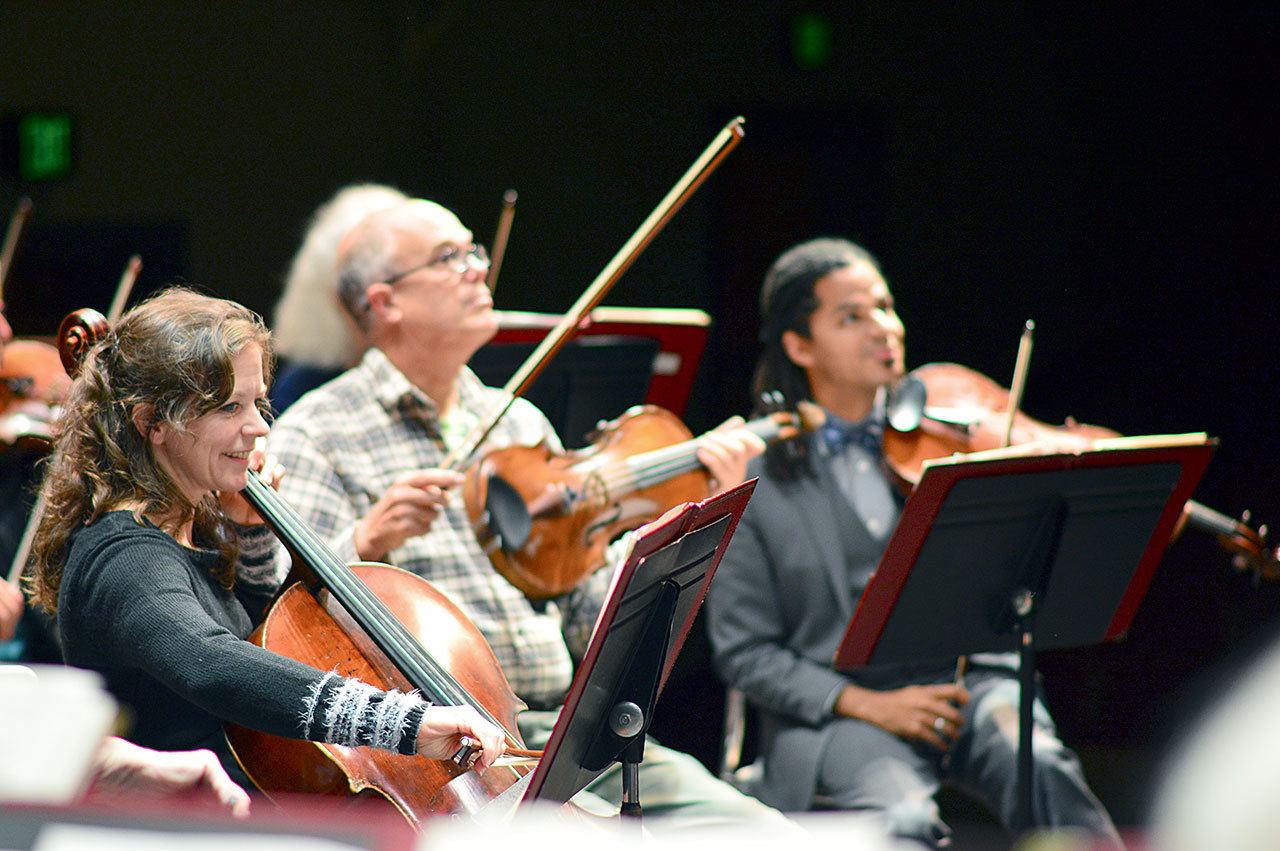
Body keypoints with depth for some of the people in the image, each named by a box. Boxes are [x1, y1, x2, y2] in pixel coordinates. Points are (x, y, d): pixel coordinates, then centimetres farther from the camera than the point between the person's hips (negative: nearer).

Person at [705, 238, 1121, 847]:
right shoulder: (753, 477, 3)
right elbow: (744, 652, 3)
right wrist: (864, 704, -11)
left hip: (967, 678, 2)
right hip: (838, 713, -2)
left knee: (1043, 768, -30)